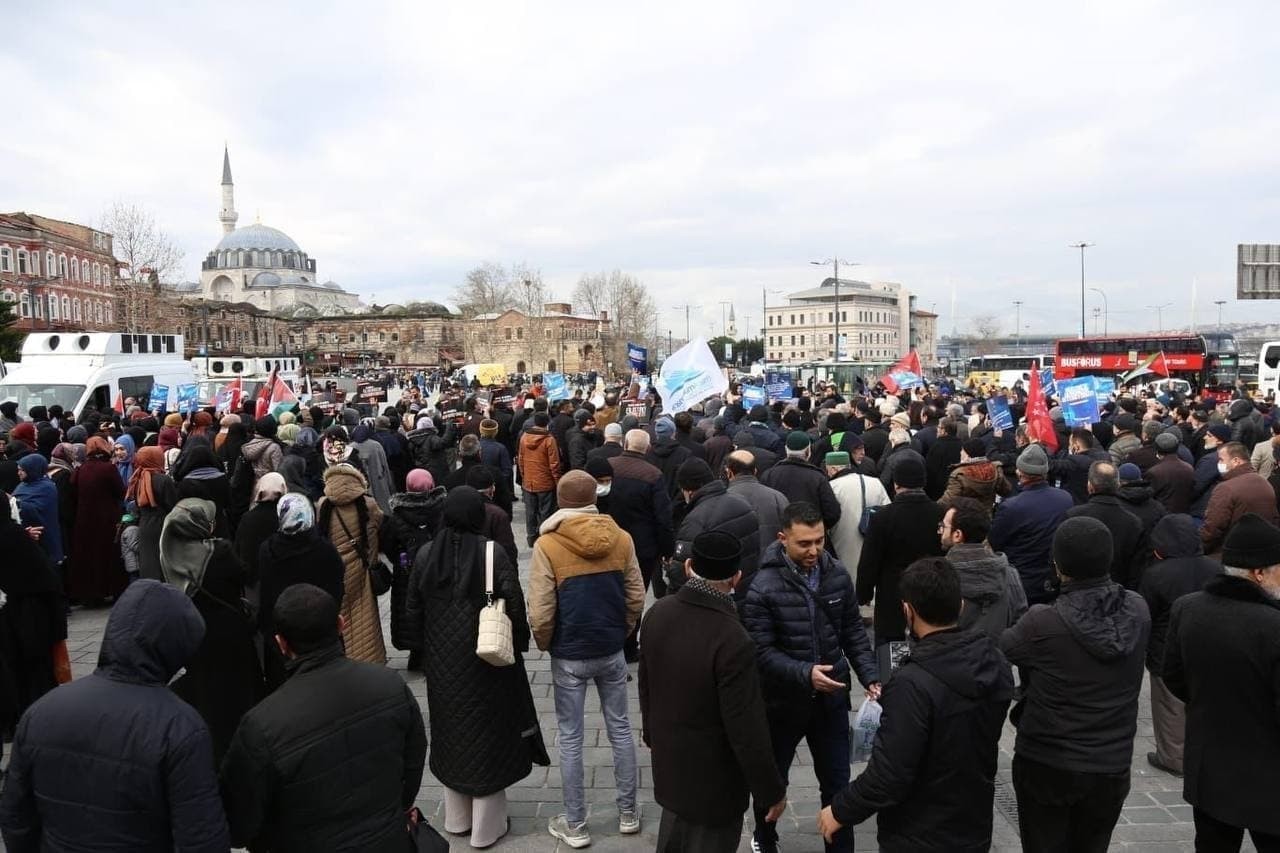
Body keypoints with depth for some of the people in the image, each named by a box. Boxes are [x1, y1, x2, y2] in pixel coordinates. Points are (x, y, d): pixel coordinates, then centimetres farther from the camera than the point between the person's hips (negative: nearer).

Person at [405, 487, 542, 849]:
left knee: (452, 733, 20)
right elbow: (514, 604, -16)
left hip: (442, 662, 4)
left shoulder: (426, 554, -6)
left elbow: (413, 610, 1)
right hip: (486, 659, -4)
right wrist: (518, 643, 1)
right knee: (487, 735, 11)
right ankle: (486, 825, 21)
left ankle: (457, 818, 34)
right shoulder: (492, 552, -18)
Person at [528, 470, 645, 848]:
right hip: (612, 651, 3)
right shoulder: (620, 538, -6)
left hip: (569, 656, -3)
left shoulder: (547, 545, -15)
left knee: (570, 738, 10)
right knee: (619, 728, 17)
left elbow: (540, 613, -15)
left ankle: (575, 825, 22)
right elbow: (636, 597, 0)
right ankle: (628, 813, 29)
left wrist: (545, 645, 4)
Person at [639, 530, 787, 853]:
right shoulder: (732, 641, -32)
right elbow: (747, 730, -25)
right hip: (713, 779, -6)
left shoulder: (658, 613, -10)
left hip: (669, 760, 6)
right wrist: (772, 790, -10)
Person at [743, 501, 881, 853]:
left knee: (837, 782, 12)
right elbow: (761, 652, -20)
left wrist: (870, 676, -7)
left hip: (831, 698, 2)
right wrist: (805, 673, -30)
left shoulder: (838, 575, -6)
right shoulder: (763, 587, -20)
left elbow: (853, 632, 3)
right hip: (783, 700, -2)